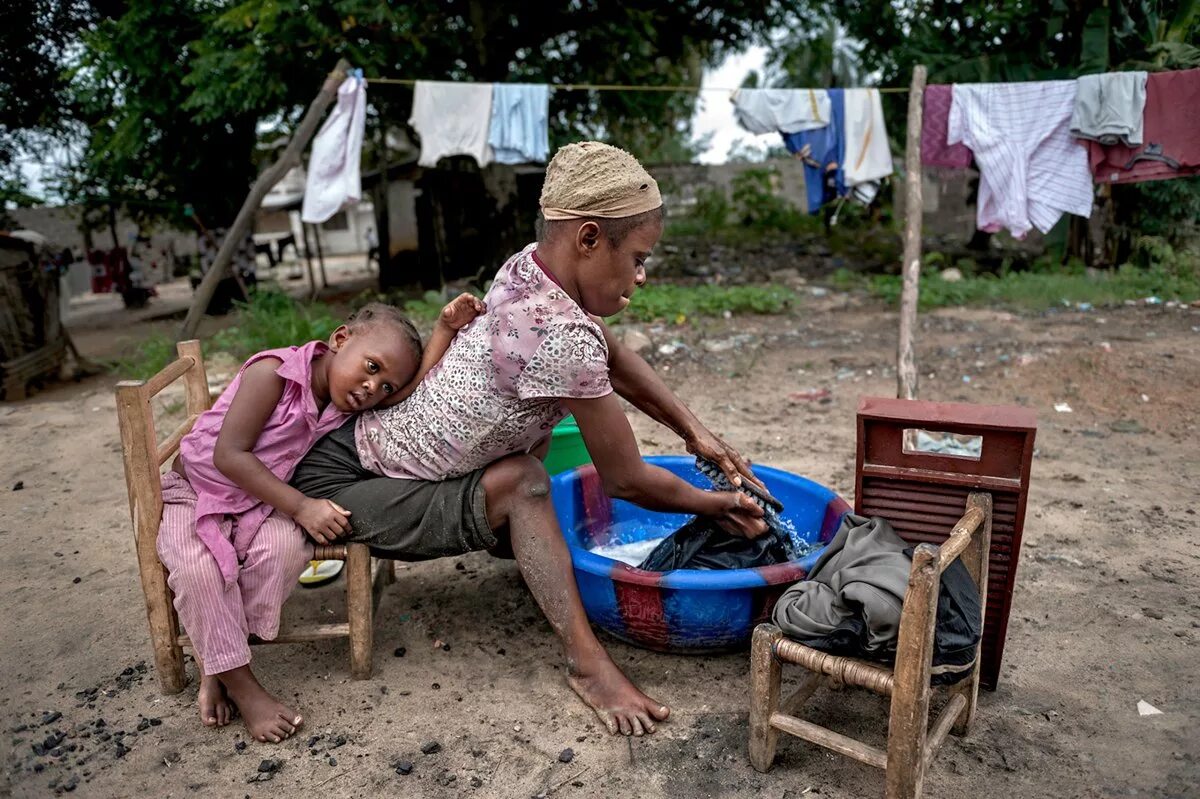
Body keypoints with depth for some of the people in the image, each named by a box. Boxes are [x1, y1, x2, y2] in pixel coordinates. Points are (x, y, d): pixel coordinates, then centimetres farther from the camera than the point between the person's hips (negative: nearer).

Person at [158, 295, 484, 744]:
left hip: (258, 505, 4)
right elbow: (229, 455, -26)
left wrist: (445, 329, -22)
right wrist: (301, 507, -29)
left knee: (286, 546, -28)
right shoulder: (274, 372, -22)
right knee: (199, 568, -33)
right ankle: (239, 683, -14)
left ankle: (214, 663, -11)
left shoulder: (346, 407, -4)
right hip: (195, 493, -4)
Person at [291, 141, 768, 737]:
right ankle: (586, 662, -14)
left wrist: (695, 432, 7)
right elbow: (627, 481, -19)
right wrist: (716, 506, -1)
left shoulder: (531, 266, -7)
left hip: (365, 438, 9)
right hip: (340, 488, -9)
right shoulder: (560, 338, -31)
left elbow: (613, 358, 10)